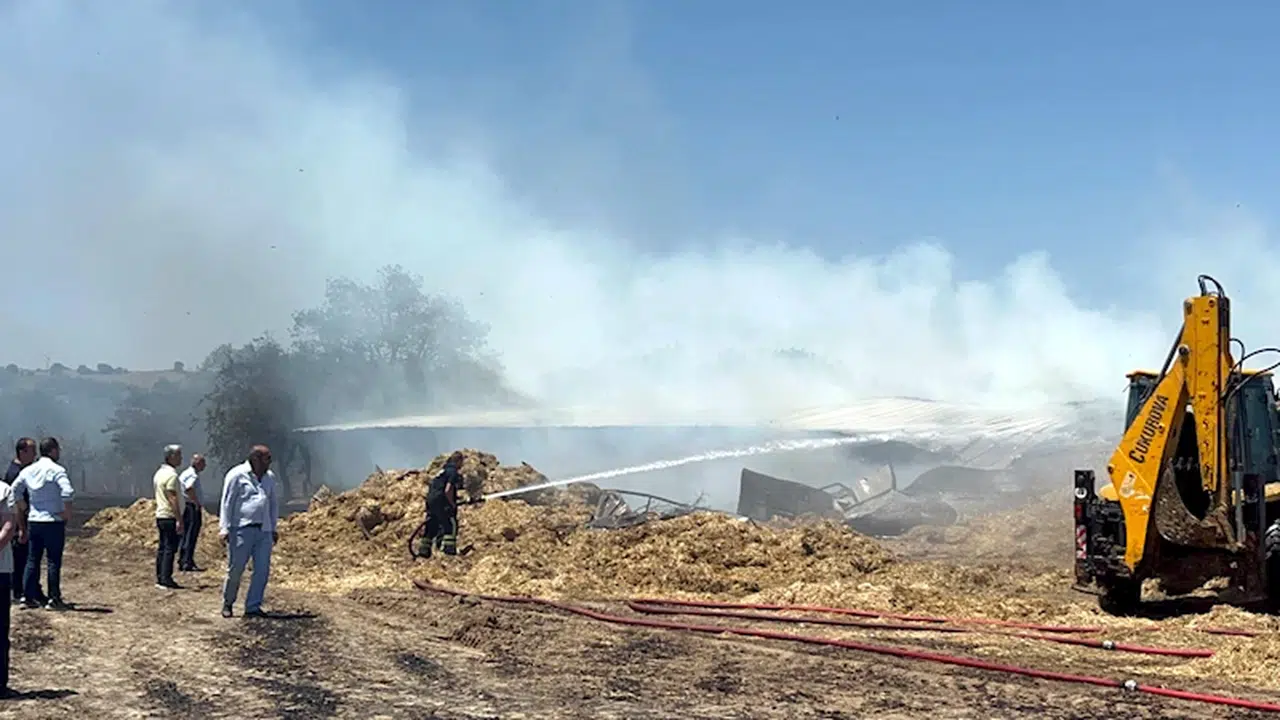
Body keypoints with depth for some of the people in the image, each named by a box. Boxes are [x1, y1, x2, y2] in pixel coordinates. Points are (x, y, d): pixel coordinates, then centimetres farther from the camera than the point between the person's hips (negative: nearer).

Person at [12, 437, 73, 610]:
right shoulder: (57, 470, -12)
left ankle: (27, 596, 13)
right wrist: (67, 511, -12)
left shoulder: (28, 471, 8)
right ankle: (53, 599, 0)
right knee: (54, 561, -1)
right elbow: (68, 492, -24)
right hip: (53, 521, -6)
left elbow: (15, 491, 13)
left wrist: (24, 509, 21)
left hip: (33, 521, 6)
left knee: (32, 560, 12)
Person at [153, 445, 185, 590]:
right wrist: (179, 519, -21)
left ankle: (160, 579, 15)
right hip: (170, 517, -10)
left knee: (162, 548, 12)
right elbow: (173, 499, -21)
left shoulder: (159, 473, 15)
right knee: (170, 548, -7)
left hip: (160, 515, 10)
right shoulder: (171, 475, -16)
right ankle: (166, 580, -8)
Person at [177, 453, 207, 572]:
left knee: (185, 536, 14)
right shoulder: (193, 475, -15)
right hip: (192, 509, -10)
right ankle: (188, 563, -8)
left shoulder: (185, 473, 18)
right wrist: (197, 504, -22)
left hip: (185, 508, 10)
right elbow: (189, 489, -31)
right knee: (191, 536, -8)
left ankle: (182, 562, 18)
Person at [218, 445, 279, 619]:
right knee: (235, 569, 1)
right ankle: (227, 604, 20)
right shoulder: (237, 475, -5)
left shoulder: (269, 477, 14)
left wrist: (274, 528, 20)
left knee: (263, 570, -1)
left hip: (264, 531, 6)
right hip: (241, 529, -5)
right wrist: (224, 528, -11)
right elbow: (227, 502, -5)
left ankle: (253, 607, 5)